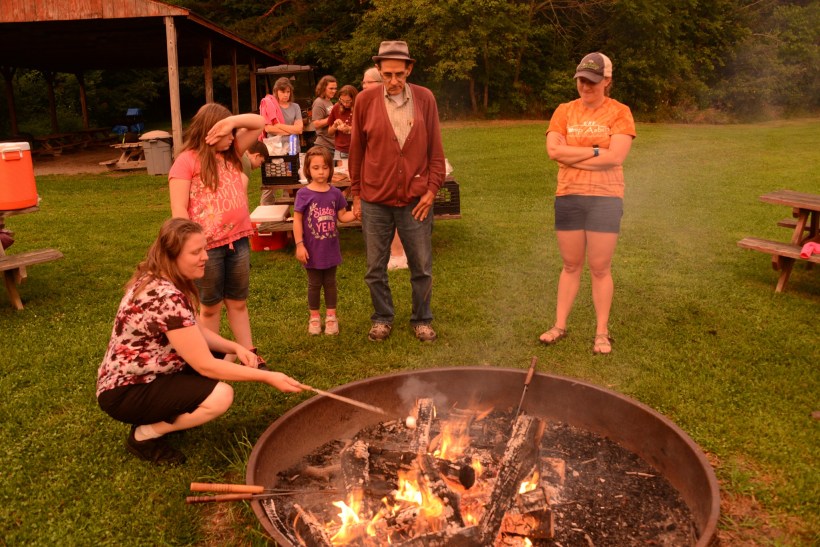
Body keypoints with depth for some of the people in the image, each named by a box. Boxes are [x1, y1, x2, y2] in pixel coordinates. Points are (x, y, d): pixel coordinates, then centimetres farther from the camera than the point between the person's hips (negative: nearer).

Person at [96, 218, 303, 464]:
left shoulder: (158, 281, 1)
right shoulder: (166, 297, -28)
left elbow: (194, 331, 10)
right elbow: (205, 366, -25)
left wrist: (235, 347, -6)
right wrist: (267, 377, -21)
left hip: (144, 377, 9)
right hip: (124, 392, -9)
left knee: (224, 360, 5)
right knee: (220, 395, -24)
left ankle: (155, 417, 11)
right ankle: (144, 435, -4)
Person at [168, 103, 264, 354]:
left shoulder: (231, 153, 10)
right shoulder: (187, 160, -9)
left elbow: (259, 123, 14)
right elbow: (179, 210, -12)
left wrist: (233, 121, -5)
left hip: (238, 240, 6)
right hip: (208, 246, -6)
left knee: (238, 302, 15)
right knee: (210, 306, 9)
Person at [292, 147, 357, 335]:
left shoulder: (335, 193, -2)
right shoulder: (304, 193, -11)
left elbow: (343, 216, 5)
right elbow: (297, 220, -9)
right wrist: (299, 245, -13)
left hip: (330, 248, 3)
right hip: (312, 250, -3)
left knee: (330, 283, 14)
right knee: (314, 284, 12)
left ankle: (331, 316, 26)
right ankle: (314, 317, 26)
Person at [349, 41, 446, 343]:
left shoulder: (425, 98, 0)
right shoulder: (365, 99, -1)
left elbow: (435, 149, 4)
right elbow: (356, 151, 5)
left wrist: (432, 189, -3)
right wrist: (356, 195, 5)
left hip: (415, 200, 0)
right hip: (375, 200, 0)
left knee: (422, 267, 8)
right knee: (375, 269, 10)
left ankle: (422, 320, 26)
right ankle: (382, 319, 28)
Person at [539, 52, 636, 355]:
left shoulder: (619, 112, -2)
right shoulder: (564, 111, 6)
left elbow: (615, 156, -16)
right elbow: (553, 150, -8)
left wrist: (572, 155, -11)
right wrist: (594, 152, -12)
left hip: (605, 197, -2)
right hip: (567, 197, 3)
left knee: (600, 267, 3)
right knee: (571, 265, 11)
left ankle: (602, 332, 15)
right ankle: (559, 325, 20)